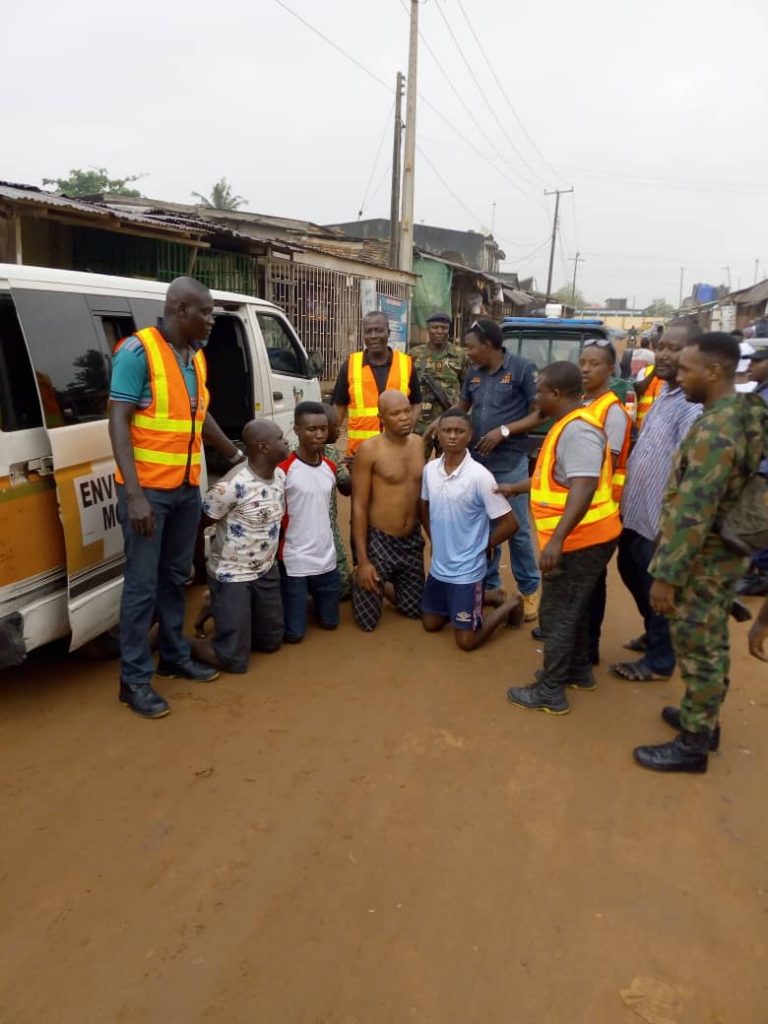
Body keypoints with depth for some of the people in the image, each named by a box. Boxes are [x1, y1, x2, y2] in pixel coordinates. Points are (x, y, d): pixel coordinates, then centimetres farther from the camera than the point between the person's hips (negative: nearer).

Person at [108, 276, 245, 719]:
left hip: (187, 487, 7)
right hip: (148, 489, -7)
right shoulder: (138, 350, -12)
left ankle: (176, 657, 31)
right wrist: (133, 494, -23)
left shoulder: (196, 355, 10)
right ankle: (135, 679, 11)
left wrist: (237, 455, 31)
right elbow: (119, 422, -16)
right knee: (143, 584, -1)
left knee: (175, 577, 17)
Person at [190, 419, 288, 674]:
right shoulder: (232, 485, -27)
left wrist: (270, 558, 14)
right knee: (234, 659, -5)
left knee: (271, 642, 18)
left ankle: (232, 622, 40)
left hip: (266, 572, 7)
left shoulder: (281, 476, -3)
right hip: (231, 576, -7)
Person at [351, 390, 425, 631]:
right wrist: (362, 560, -15)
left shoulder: (419, 443, 1)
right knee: (367, 620, 3)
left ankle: (390, 585, 43)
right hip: (379, 541, -5)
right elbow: (359, 506, -14)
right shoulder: (369, 450, -16)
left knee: (416, 610, 15)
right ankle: (356, 582, 33)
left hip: (412, 540, 5)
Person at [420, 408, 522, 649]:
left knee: (466, 641, 0)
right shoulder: (430, 469, -3)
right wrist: (435, 541, 9)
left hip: (466, 571, -6)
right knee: (430, 624, 19)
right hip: (438, 566, 6)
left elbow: (509, 523, -16)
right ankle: (484, 598, 35)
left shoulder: (480, 476, -21)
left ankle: (510, 605, 23)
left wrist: (479, 547, -6)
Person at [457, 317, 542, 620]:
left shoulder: (522, 368, -9)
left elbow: (540, 413, -9)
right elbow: (462, 408, 22)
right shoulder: (473, 373, 8)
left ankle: (530, 590, 18)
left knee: (517, 529, 2)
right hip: (476, 462, 6)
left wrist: (503, 431, -18)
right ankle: (490, 585, 27)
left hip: (510, 465, -5)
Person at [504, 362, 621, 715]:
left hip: (579, 540, -10)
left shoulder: (578, 430, -23)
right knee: (573, 608, 22)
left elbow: (583, 488, -34)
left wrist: (556, 540, -39)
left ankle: (550, 692, 10)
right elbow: (555, 475, 27)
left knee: (556, 613, -1)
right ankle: (579, 671, 38)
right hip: (582, 537, 10)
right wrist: (514, 488, 33)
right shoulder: (569, 425, 13)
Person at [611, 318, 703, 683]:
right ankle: (654, 635, 46)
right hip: (635, 512, 10)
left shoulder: (693, 406, -23)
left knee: (659, 589, 7)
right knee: (631, 573, 24)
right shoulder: (665, 394, 8)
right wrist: (626, 501, 15)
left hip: (659, 521, -10)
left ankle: (659, 660, 27)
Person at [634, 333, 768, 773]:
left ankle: (693, 744, 18)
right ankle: (704, 719, 39)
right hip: (727, 551, 9)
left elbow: (692, 513, -29)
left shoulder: (715, 430, -28)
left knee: (697, 649, 4)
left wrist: (667, 575, -23)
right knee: (711, 643, 22)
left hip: (703, 559, -9)